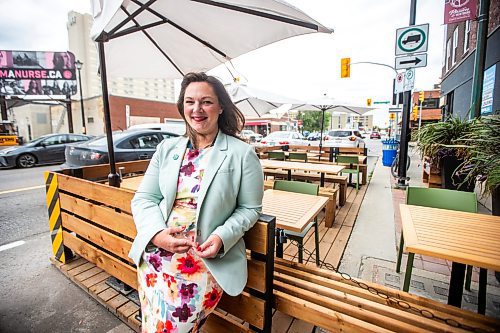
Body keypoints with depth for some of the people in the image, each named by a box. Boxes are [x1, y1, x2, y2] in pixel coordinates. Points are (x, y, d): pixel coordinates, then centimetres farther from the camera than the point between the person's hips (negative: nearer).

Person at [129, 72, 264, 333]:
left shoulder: (242, 154, -4)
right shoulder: (167, 147, 7)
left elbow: (250, 209, 0)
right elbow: (143, 198, 6)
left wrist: (222, 237, -16)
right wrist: (157, 233, -11)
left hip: (209, 255, -2)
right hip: (157, 248, 3)